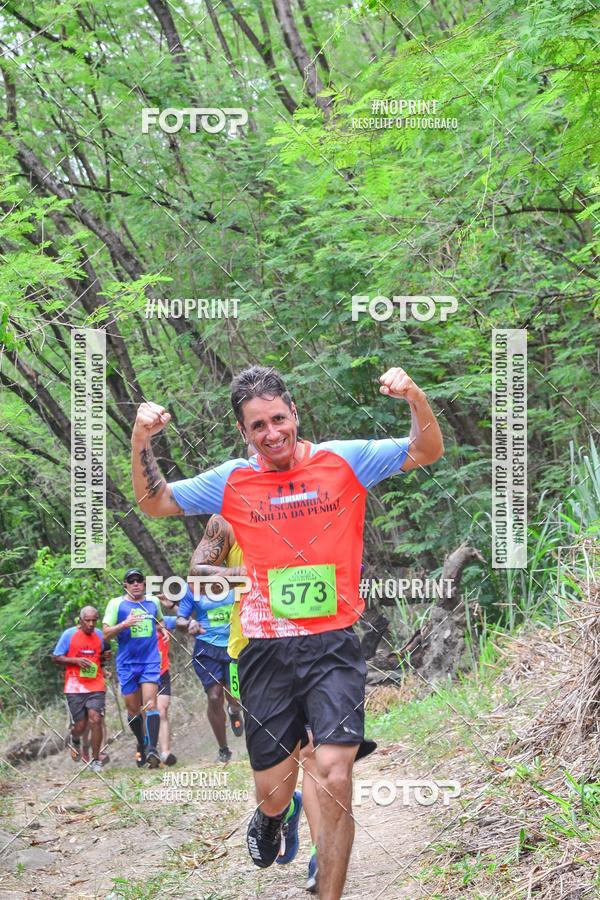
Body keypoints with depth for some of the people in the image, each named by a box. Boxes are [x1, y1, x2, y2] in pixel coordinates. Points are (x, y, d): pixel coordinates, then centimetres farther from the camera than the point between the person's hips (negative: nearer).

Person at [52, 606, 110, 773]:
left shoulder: (99, 634, 9)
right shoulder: (69, 634, -2)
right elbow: (56, 658, 0)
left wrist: (105, 657, -1)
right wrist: (76, 660, -14)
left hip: (96, 686, 2)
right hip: (75, 687, -2)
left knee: (95, 719, -13)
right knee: (80, 725, 0)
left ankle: (96, 760, -4)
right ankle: (75, 740, 38)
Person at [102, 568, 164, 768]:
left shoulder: (153, 602, 10)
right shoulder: (116, 604, 1)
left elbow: (161, 622, 31)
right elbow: (106, 634, -3)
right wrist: (124, 624, -18)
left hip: (151, 661, 0)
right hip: (127, 663, 0)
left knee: (150, 705, -15)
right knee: (133, 708, 7)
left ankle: (151, 748, -23)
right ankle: (142, 745, 28)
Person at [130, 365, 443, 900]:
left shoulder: (345, 460, 3)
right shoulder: (232, 481, 7)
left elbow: (428, 452, 4)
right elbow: (153, 502, 15)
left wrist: (415, 398, -16)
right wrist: (141, 440, -2)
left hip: (334, 645, -2)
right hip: (267, 651, 2)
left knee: (335, 780, -15)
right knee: (273, 791, 10)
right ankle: (272, 816, 48)